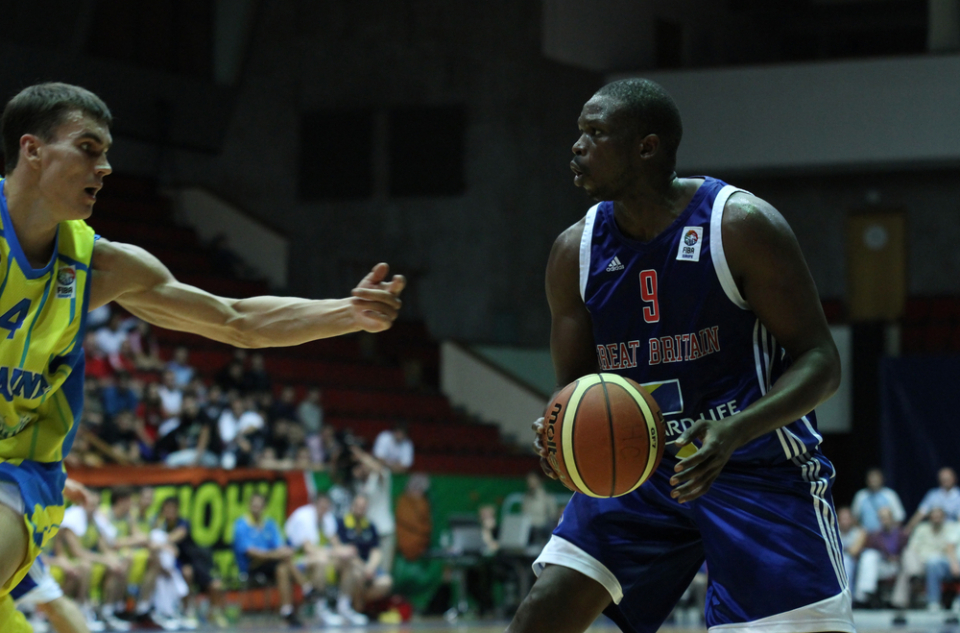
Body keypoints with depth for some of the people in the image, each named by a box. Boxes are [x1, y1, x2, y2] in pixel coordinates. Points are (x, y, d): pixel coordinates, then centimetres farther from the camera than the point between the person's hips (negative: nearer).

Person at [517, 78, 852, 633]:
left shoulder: (742, 225, -15)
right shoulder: (576, 251, 1)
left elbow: (821, 361, -15)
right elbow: (574, 385, 9)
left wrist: (734, 431, -32)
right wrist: (560, 434, -16)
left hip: (758, 467, -4)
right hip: (639, 464, 5)